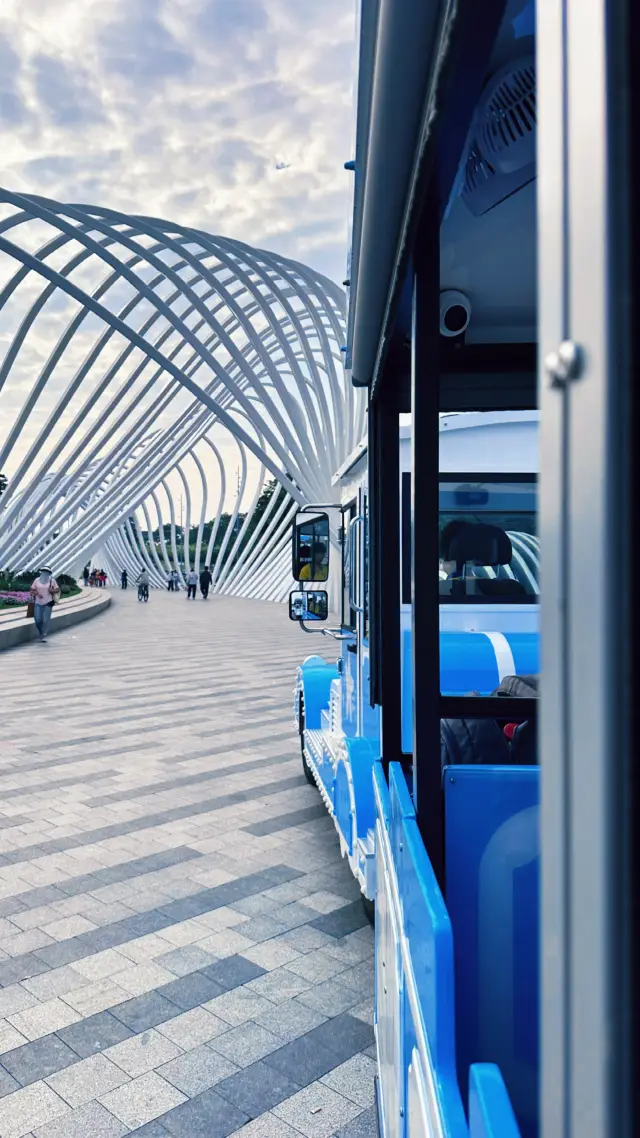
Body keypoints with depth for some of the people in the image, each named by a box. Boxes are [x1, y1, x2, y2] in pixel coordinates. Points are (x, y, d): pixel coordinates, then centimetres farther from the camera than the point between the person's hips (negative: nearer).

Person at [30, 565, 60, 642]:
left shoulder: (52, 581, 2)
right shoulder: (37, 580, 6)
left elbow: (57, 590, 7)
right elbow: (32, 590, 6)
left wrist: (52, 591, -13)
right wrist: (37, 594, -13)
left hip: (48, 603, -2)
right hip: (38, 603, 2)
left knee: (46, 620, -8)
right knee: (38, 620, -2)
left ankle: (44, 636, 2)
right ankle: (41, 633, 24)